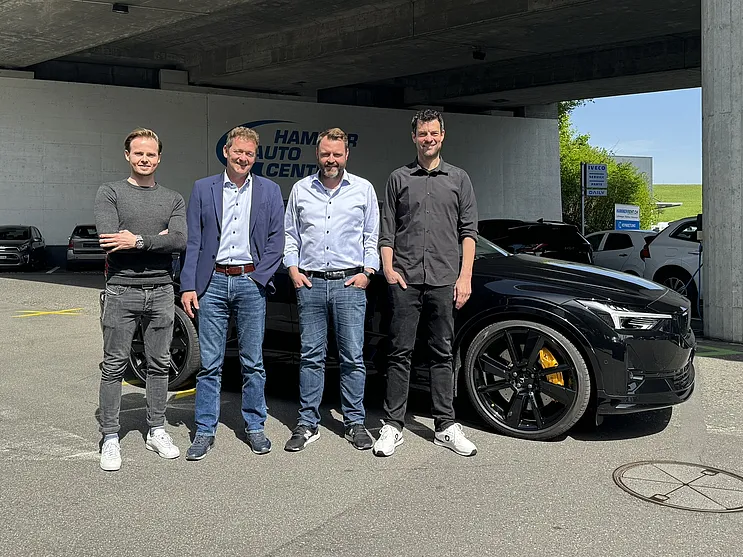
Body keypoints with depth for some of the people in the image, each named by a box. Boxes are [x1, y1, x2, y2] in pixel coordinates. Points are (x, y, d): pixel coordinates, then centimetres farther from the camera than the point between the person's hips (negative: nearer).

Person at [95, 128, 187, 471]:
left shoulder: (173, 200, 11)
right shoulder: (110, 193, 3)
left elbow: (180, 240, -7)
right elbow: (110, 241, -13)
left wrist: (137, 240, -15)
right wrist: (157, 239, -10)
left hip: (161, 292, 3)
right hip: (121, 291, -3)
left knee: (159, 365, 10)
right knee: (114, 367, 1)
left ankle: (156, 431, 22)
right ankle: (110, 438, 10)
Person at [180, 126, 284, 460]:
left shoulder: (269, 191, 7)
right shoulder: (203, 189, 7)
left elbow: (276, 241, 6)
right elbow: (192, 242, 4)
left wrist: (258, 276, -5)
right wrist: (188, 286, -3)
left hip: (251, 283, 0)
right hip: (213, 282, 0)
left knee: (253, 362, 7)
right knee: (209, 363, 2)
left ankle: (255, 427, 19)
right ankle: (205, 431, 12)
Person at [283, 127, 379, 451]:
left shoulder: (363, 189, 8)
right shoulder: (301, 190, 12)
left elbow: (372, 237, 10)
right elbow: (290, 234, 16)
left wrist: (367, 272, -1)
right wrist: (293, 269, 3)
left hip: (349, 282, -1)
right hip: (310, 282, 1)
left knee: (353, 357, 1)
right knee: (311, 356, 4)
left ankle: (355, 422, 11)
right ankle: (308, 424, 12)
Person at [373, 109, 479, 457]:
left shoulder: (458, 179, 12)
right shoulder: (399, 179, 11)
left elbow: (469, 230, 7)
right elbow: (386, 231, 10)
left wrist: (465, 276, -2)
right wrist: (388, 269, -3)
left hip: (444, 281, 1)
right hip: (405, 280, 0)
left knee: (442, 354, 6)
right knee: (400, 353, 1)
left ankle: (445, 426, 13)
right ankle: (393, 426, 7)